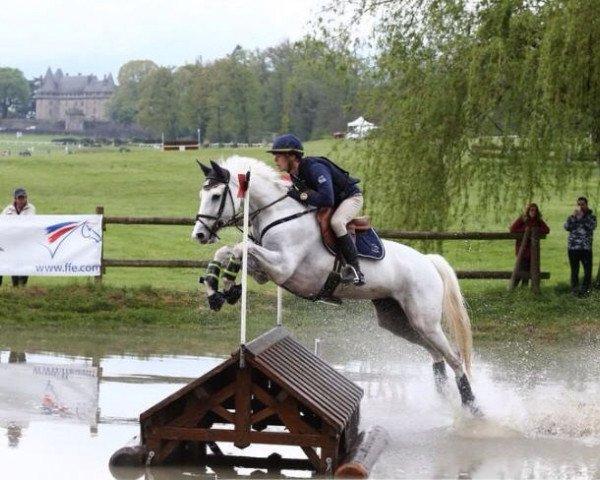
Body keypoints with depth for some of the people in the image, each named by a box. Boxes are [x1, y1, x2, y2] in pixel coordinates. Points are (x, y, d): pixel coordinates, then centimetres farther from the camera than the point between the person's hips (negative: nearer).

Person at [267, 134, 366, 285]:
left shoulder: (315, 168, -35)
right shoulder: (294, 173, -6)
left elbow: (327, 199, -44)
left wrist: (301, 196, -37)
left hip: (350, 197, -10)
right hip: (334, 201, 10)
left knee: (336, 222, -36)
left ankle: (355, 269, -29)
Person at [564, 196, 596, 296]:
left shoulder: (591, 216, 5)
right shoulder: (572, 216, 9)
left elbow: (592, 226, -15)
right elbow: (567, 227, -6)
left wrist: (582, 216, -19)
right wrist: (573, 216, -13)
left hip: (586, 248, -1)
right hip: (573, 247, 1)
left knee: (588, 270, -3)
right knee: (574, 270, 5)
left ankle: (585, 289, 9)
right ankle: (575, 290, 12)